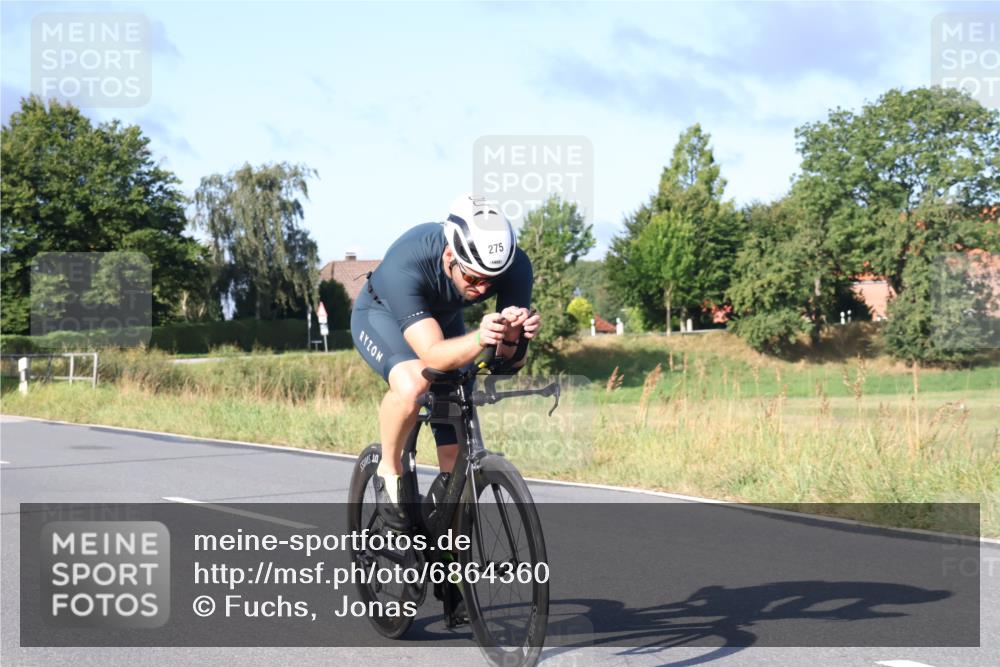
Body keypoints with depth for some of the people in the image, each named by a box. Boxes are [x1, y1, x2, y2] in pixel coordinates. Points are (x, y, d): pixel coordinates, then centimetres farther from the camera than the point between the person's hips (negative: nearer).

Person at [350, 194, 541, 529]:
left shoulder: (515, 266, -31)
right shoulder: (404, 265, -42)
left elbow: (511, 361, -27)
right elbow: (433, 354, -47)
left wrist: (512, 337, -50)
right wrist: (479, 339, -66)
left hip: (444, 319, 4)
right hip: (381, 315, -4)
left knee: (458, 453, -3)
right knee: (412, 383, -37)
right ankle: (388, 471, -10)